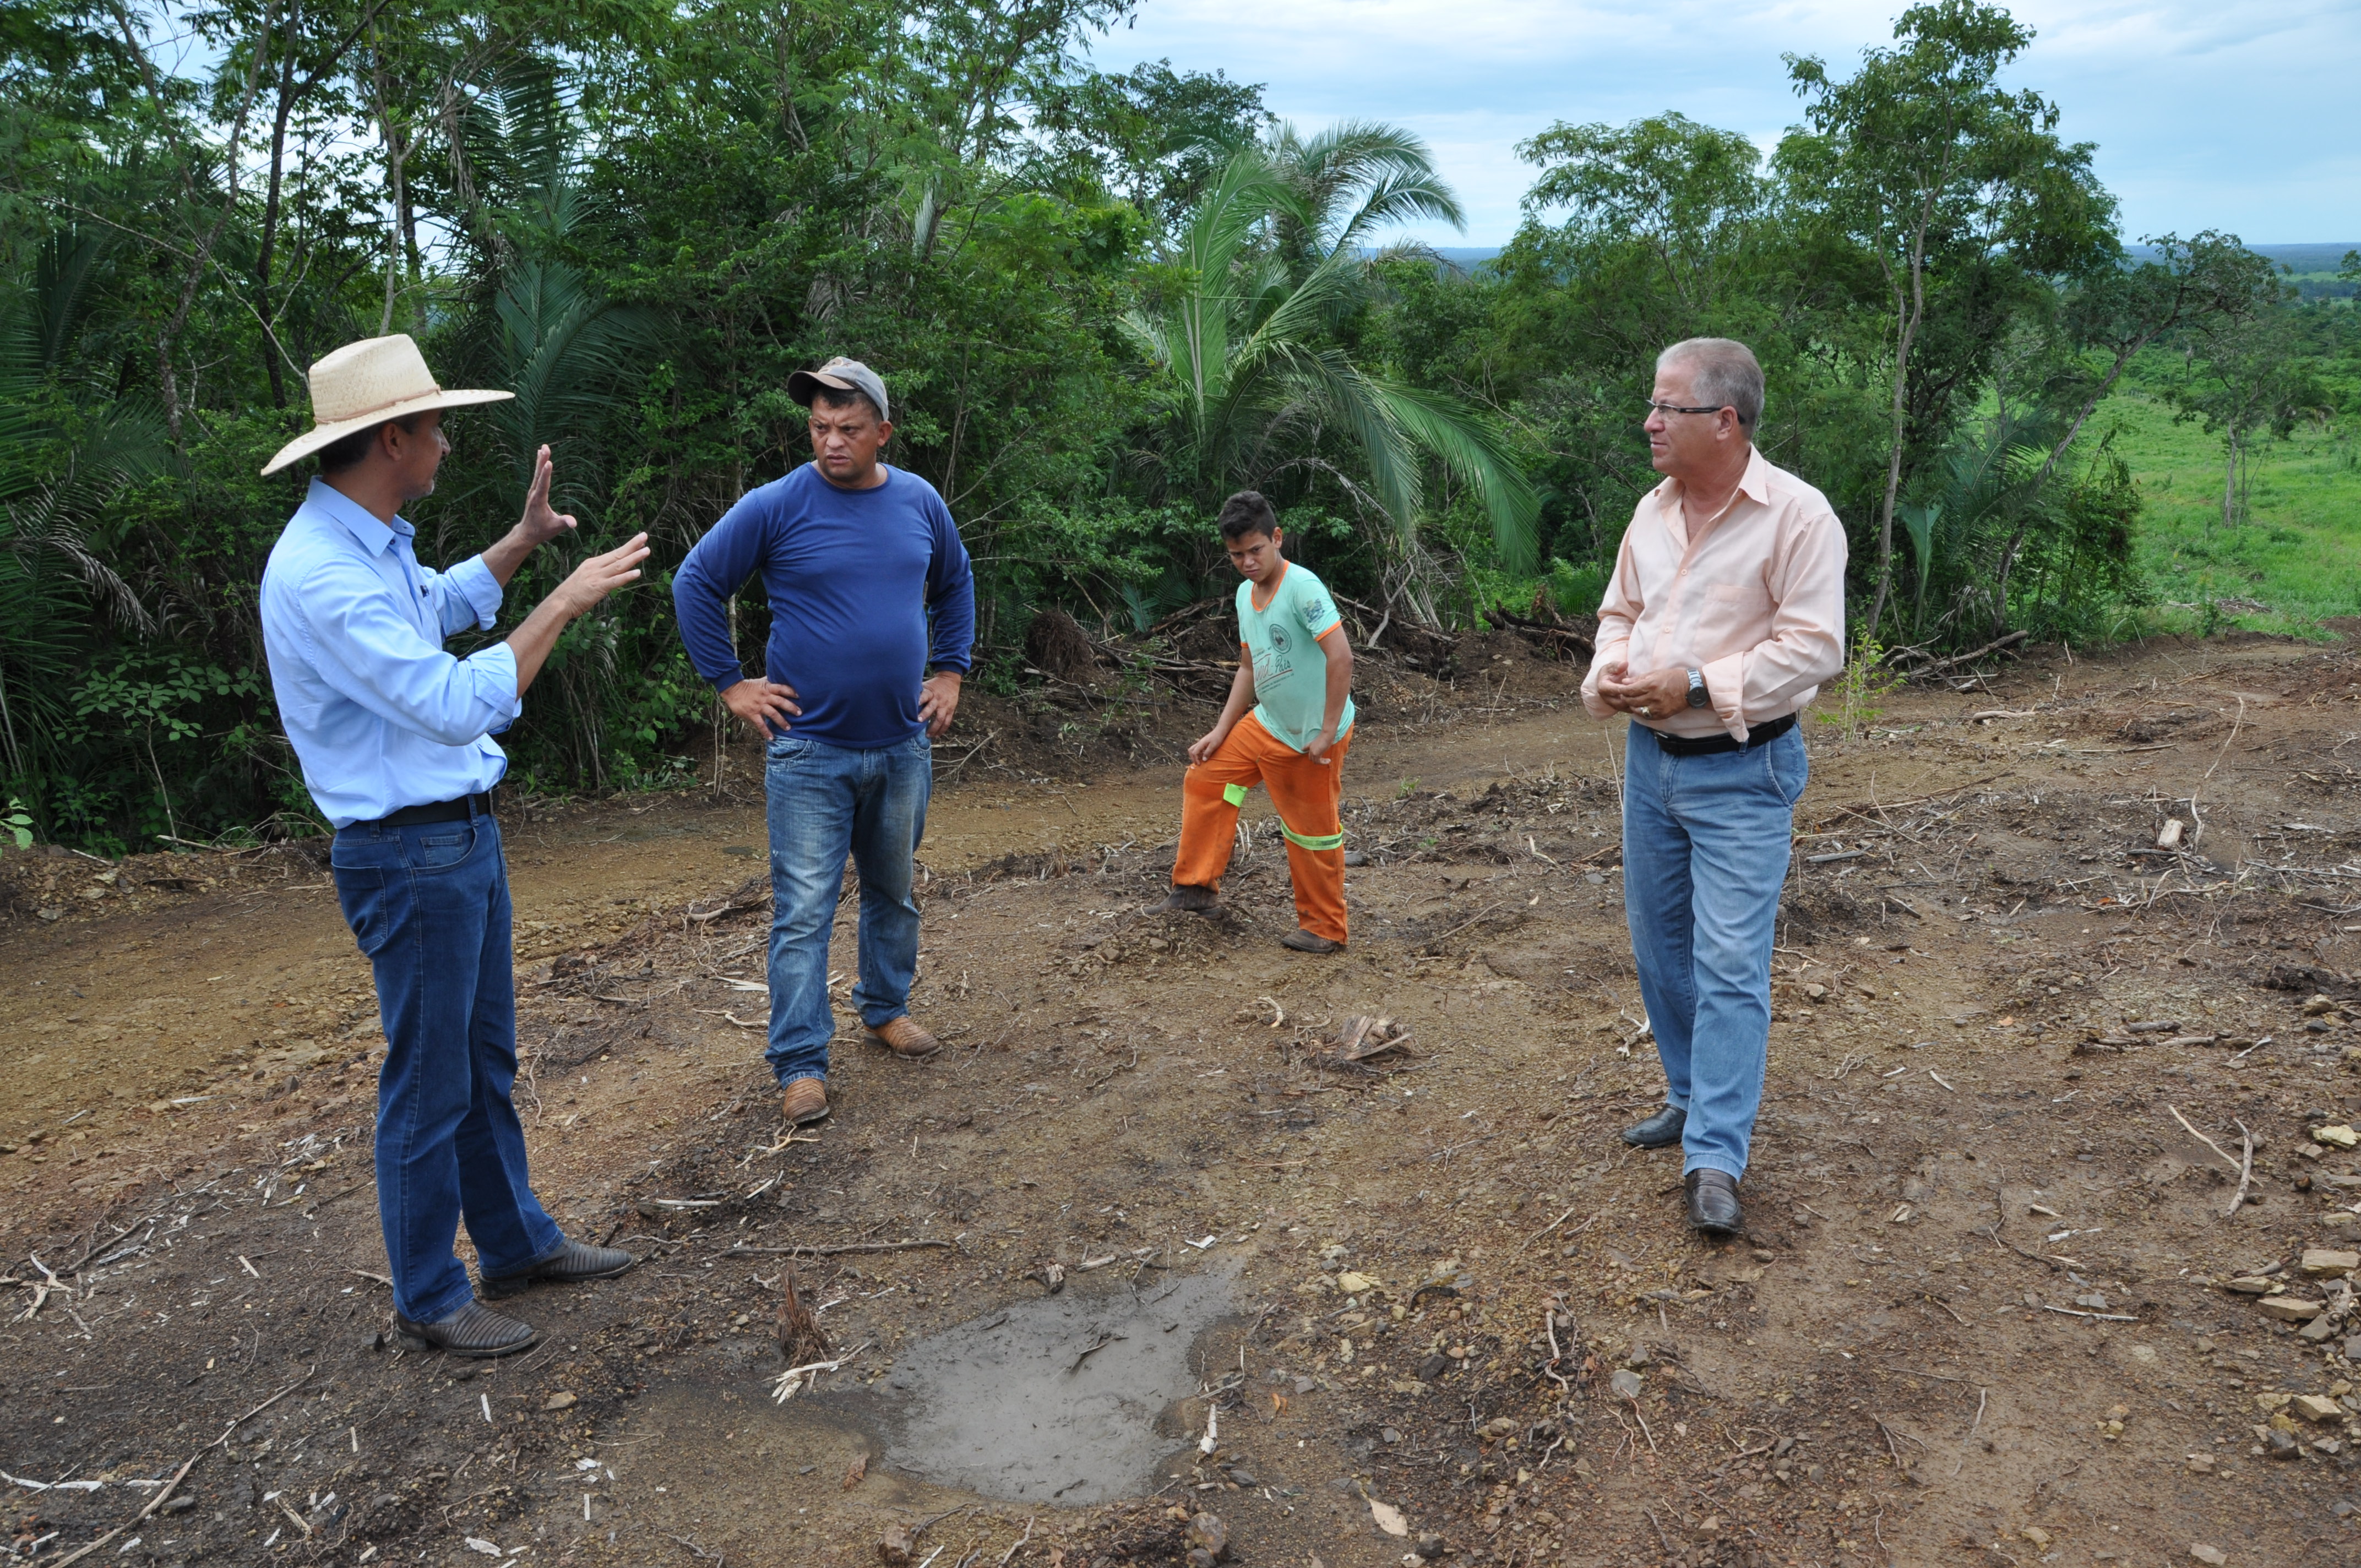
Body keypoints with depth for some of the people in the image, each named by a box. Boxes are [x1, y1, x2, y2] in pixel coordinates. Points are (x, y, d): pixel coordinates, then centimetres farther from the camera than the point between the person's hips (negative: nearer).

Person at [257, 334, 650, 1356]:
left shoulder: (377, 543, 8)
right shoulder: (318, 571, -24)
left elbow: (442, 606, 32)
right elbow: (457, 706, -29)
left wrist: (524, 539, 24)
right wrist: (564, 602, -24)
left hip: (463, 835, 10)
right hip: (408, 857, -10)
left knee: (487, 1060, 20)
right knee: (429, 1086, 3)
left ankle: (517, 1243, 35)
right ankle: (428, 1301, 20)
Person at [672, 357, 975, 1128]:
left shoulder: (920, 502, 3)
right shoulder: (776, 506, -9)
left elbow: (956, 585, 19)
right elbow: (696, 584, -3)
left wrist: (951, 673, 10)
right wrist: (731, 685, -6)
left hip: (903, 744, 4)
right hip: (809, 749, -4)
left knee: (893, 890, 18)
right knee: (803, 910, -3)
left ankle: (886, 1008, 37)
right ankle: (800, 1062, 5)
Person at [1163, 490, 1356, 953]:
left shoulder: (1302, 586, -22)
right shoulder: (1245, 594, 5)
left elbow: (1341, 657, -28)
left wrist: (1328, 733, -25)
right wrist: (1220, 732, 9)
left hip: (1311, 739, -8)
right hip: (1266, 724, 8)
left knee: (1314, 831, 3)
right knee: (1205, 778, 11)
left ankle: (1324, 929, 20)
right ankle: (1196, 888, 22)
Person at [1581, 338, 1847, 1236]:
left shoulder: (1796, 514, -14)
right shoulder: (1654, 510, 8)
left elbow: (1814, 647, -17)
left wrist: (1695, 685, -21)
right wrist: (1608, 673, -4)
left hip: (1741, 772, -7)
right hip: (1650, 758, 7)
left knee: (1729, 962, -8)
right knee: (1660, 944, 15)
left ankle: (1715, 1160, -5)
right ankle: (1692, 1096, 33)